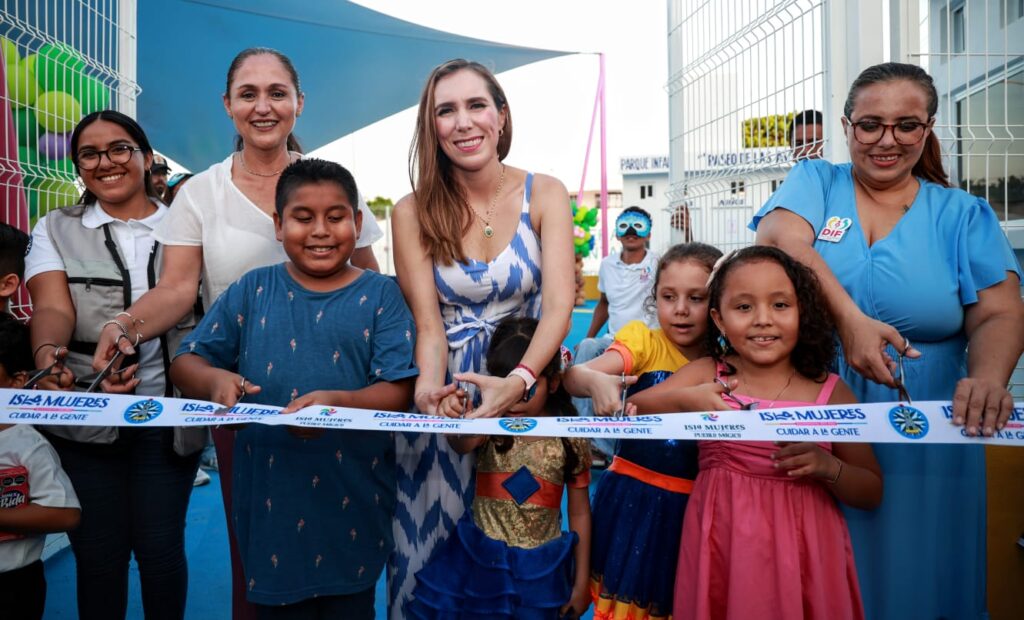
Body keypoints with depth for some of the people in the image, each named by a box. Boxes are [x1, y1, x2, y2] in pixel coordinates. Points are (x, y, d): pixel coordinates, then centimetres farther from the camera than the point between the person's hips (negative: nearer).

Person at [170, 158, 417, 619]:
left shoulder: (380, 295, -2)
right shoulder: (252, 290, 4)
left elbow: (398, 391, -9)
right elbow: (185, 362, 5)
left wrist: (339, 402, -28)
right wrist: (214, 379, -18)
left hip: (352, 496, -1)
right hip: (270, 497, 2)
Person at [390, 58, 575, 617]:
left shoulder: (544, 194, -6)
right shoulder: (412, 212, -5)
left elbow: (559, 304, -16)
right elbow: (428, 322, -11)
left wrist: (519, 380, -34)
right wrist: (429, 386, -32)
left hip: (527, 386, 0)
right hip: (445, 392, 0)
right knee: (434, 539, 7)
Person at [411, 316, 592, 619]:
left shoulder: (570, 438, -8)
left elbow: (580, 514, 1)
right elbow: (463, 443, -35)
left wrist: (580, 583, 4)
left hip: (540, 569, 0)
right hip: (480, 560, 0)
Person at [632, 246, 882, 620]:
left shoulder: (830, 392, -4)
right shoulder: (705, 375, -1)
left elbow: (872, 493, 2)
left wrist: (827, 467, -17)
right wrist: (682, 400, -21)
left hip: (802, 549, 0)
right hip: (722, 544, 1)